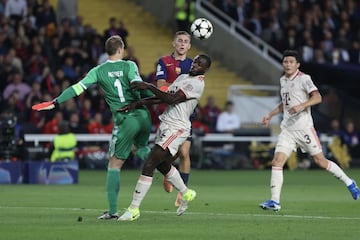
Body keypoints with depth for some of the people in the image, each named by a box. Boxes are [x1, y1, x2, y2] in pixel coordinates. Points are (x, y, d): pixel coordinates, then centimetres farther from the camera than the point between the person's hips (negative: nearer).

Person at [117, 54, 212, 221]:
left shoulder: (197, 84, -12)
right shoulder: (183, 77, 17)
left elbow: (171, 99, -20)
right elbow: (162, 98, 14)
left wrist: (149, 87, -18)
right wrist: (137, 104, 5)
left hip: (176, 129, -10)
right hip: (165, 124, 10)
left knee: (149, 166, -14)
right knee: (163, 165, 25)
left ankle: (134, 209, -10)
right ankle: (186, 194, 47)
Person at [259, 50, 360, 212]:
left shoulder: (304, 79, -7)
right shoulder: (283, 80, 14)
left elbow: (317, 97, -19)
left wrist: (301, 106, -32)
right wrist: (270, 115, 25)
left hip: (304, 127, -6)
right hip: (287, 129, 6)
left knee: (320, 161, -1)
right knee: (277, 161, -10)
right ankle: (274, 201, -11)